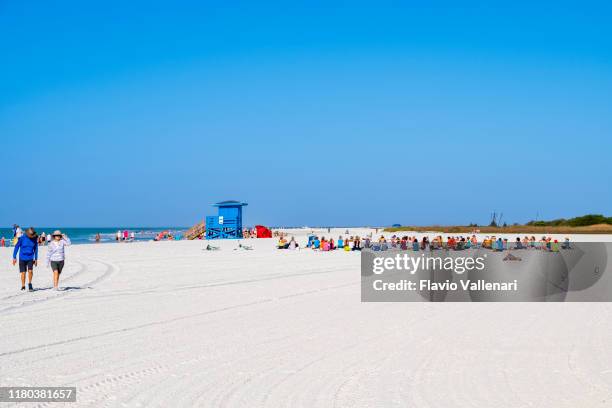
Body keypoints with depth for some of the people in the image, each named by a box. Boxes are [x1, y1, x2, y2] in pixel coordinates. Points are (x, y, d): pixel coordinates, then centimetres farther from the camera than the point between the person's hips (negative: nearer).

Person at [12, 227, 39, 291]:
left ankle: (29, 284, 5)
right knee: (23, 272, 2)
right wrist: (14, 257, -2)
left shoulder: (35, 239, -2)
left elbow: (36, 249, 10)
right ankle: (23, 286, 16)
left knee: (30, 271, -14)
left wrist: (36, 259, 14)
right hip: (22, 258, -1)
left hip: (30, 258, 1)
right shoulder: (22, 238, -10)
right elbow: (16, 247, -2)